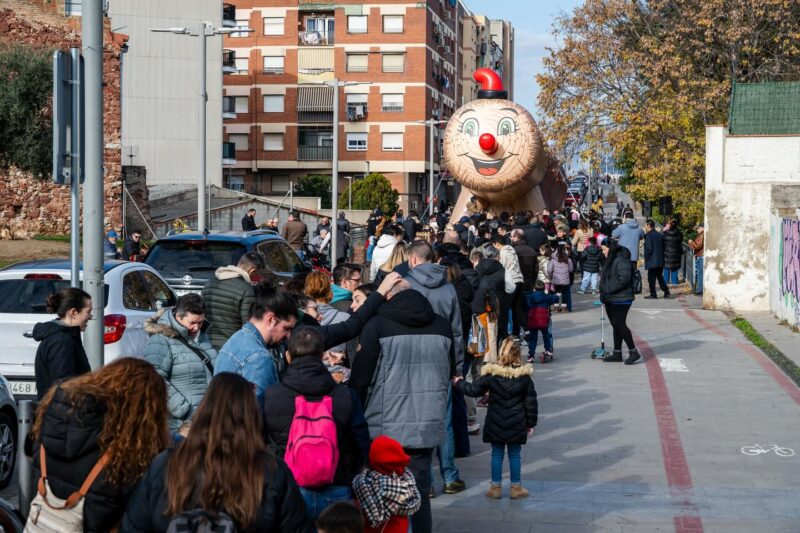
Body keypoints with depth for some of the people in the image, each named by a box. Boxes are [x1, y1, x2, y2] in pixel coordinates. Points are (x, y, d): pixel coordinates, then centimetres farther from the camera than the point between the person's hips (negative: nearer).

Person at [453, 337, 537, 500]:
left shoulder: (491, 373, -11)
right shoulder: (524, 375, -7)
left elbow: (474, 390, -3)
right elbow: (531, 402, -2)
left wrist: (459, 382, 16)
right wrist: (531, 423, 9)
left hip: (495, 424, 0)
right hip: (517, 424, 0)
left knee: (497, 454, 10)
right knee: (515, 455, 11)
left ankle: (496, 487, 16)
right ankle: (516, 487, 17)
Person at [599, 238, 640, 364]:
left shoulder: (621, 260, -16)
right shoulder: (610, 260, 16)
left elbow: (623, 279, -24)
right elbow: (605, 278, 22)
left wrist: (608, 291, -21)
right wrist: (603, 293, 8)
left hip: (621, 299, -10)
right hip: (611, 299, 10)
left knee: (620, 325, -9)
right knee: (616, 326, 12)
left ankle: (633, 352, 0)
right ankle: (617, 354, 16)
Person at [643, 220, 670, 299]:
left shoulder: (649, 235, -13)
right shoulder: (659, 235, 11)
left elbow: (649, 249, -20)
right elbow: (663, 247, 15)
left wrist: (646, 258, -8)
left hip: (652, 262, -8)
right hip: (660, 261, 8)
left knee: (651, 278, 0)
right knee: (660, 277, 17)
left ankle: (653, 295, 1)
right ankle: (666, 292, 13)